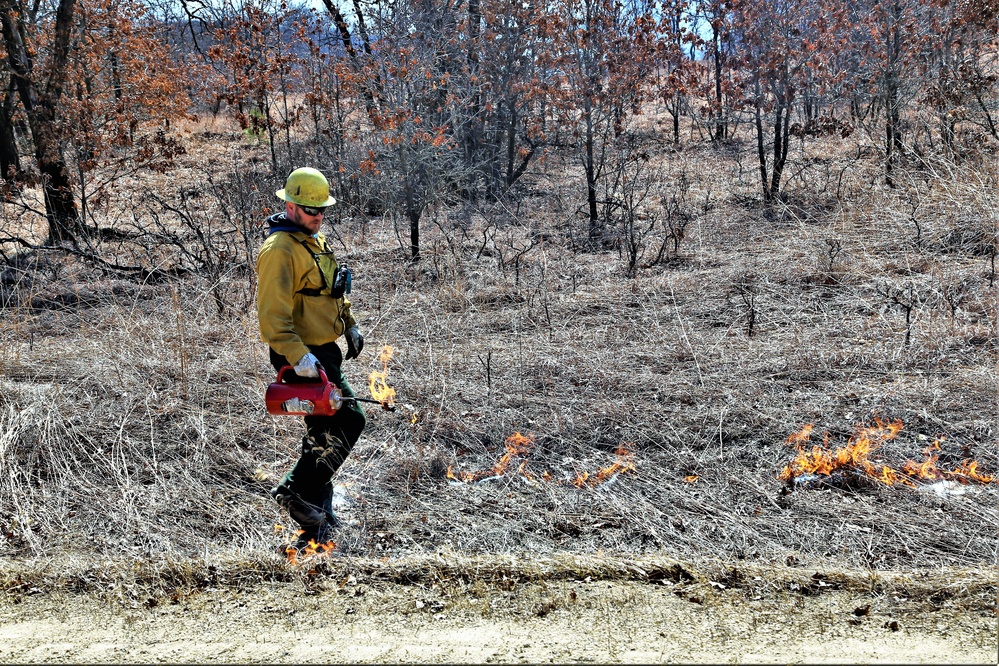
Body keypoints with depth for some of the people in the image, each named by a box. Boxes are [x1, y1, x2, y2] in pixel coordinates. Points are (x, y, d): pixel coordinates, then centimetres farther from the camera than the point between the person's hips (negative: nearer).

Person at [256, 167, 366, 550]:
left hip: (324, 350, 10)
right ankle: (296, 490, -2)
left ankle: (317, 525, 23)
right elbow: (273, 313, -24)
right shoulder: (280, 249, -17)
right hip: (303, 357, -10)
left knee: (324, 432, 13)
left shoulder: (314, 241, 15)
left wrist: (350, 325, 27)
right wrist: (297, 356, -31)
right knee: (348, 421, -13)